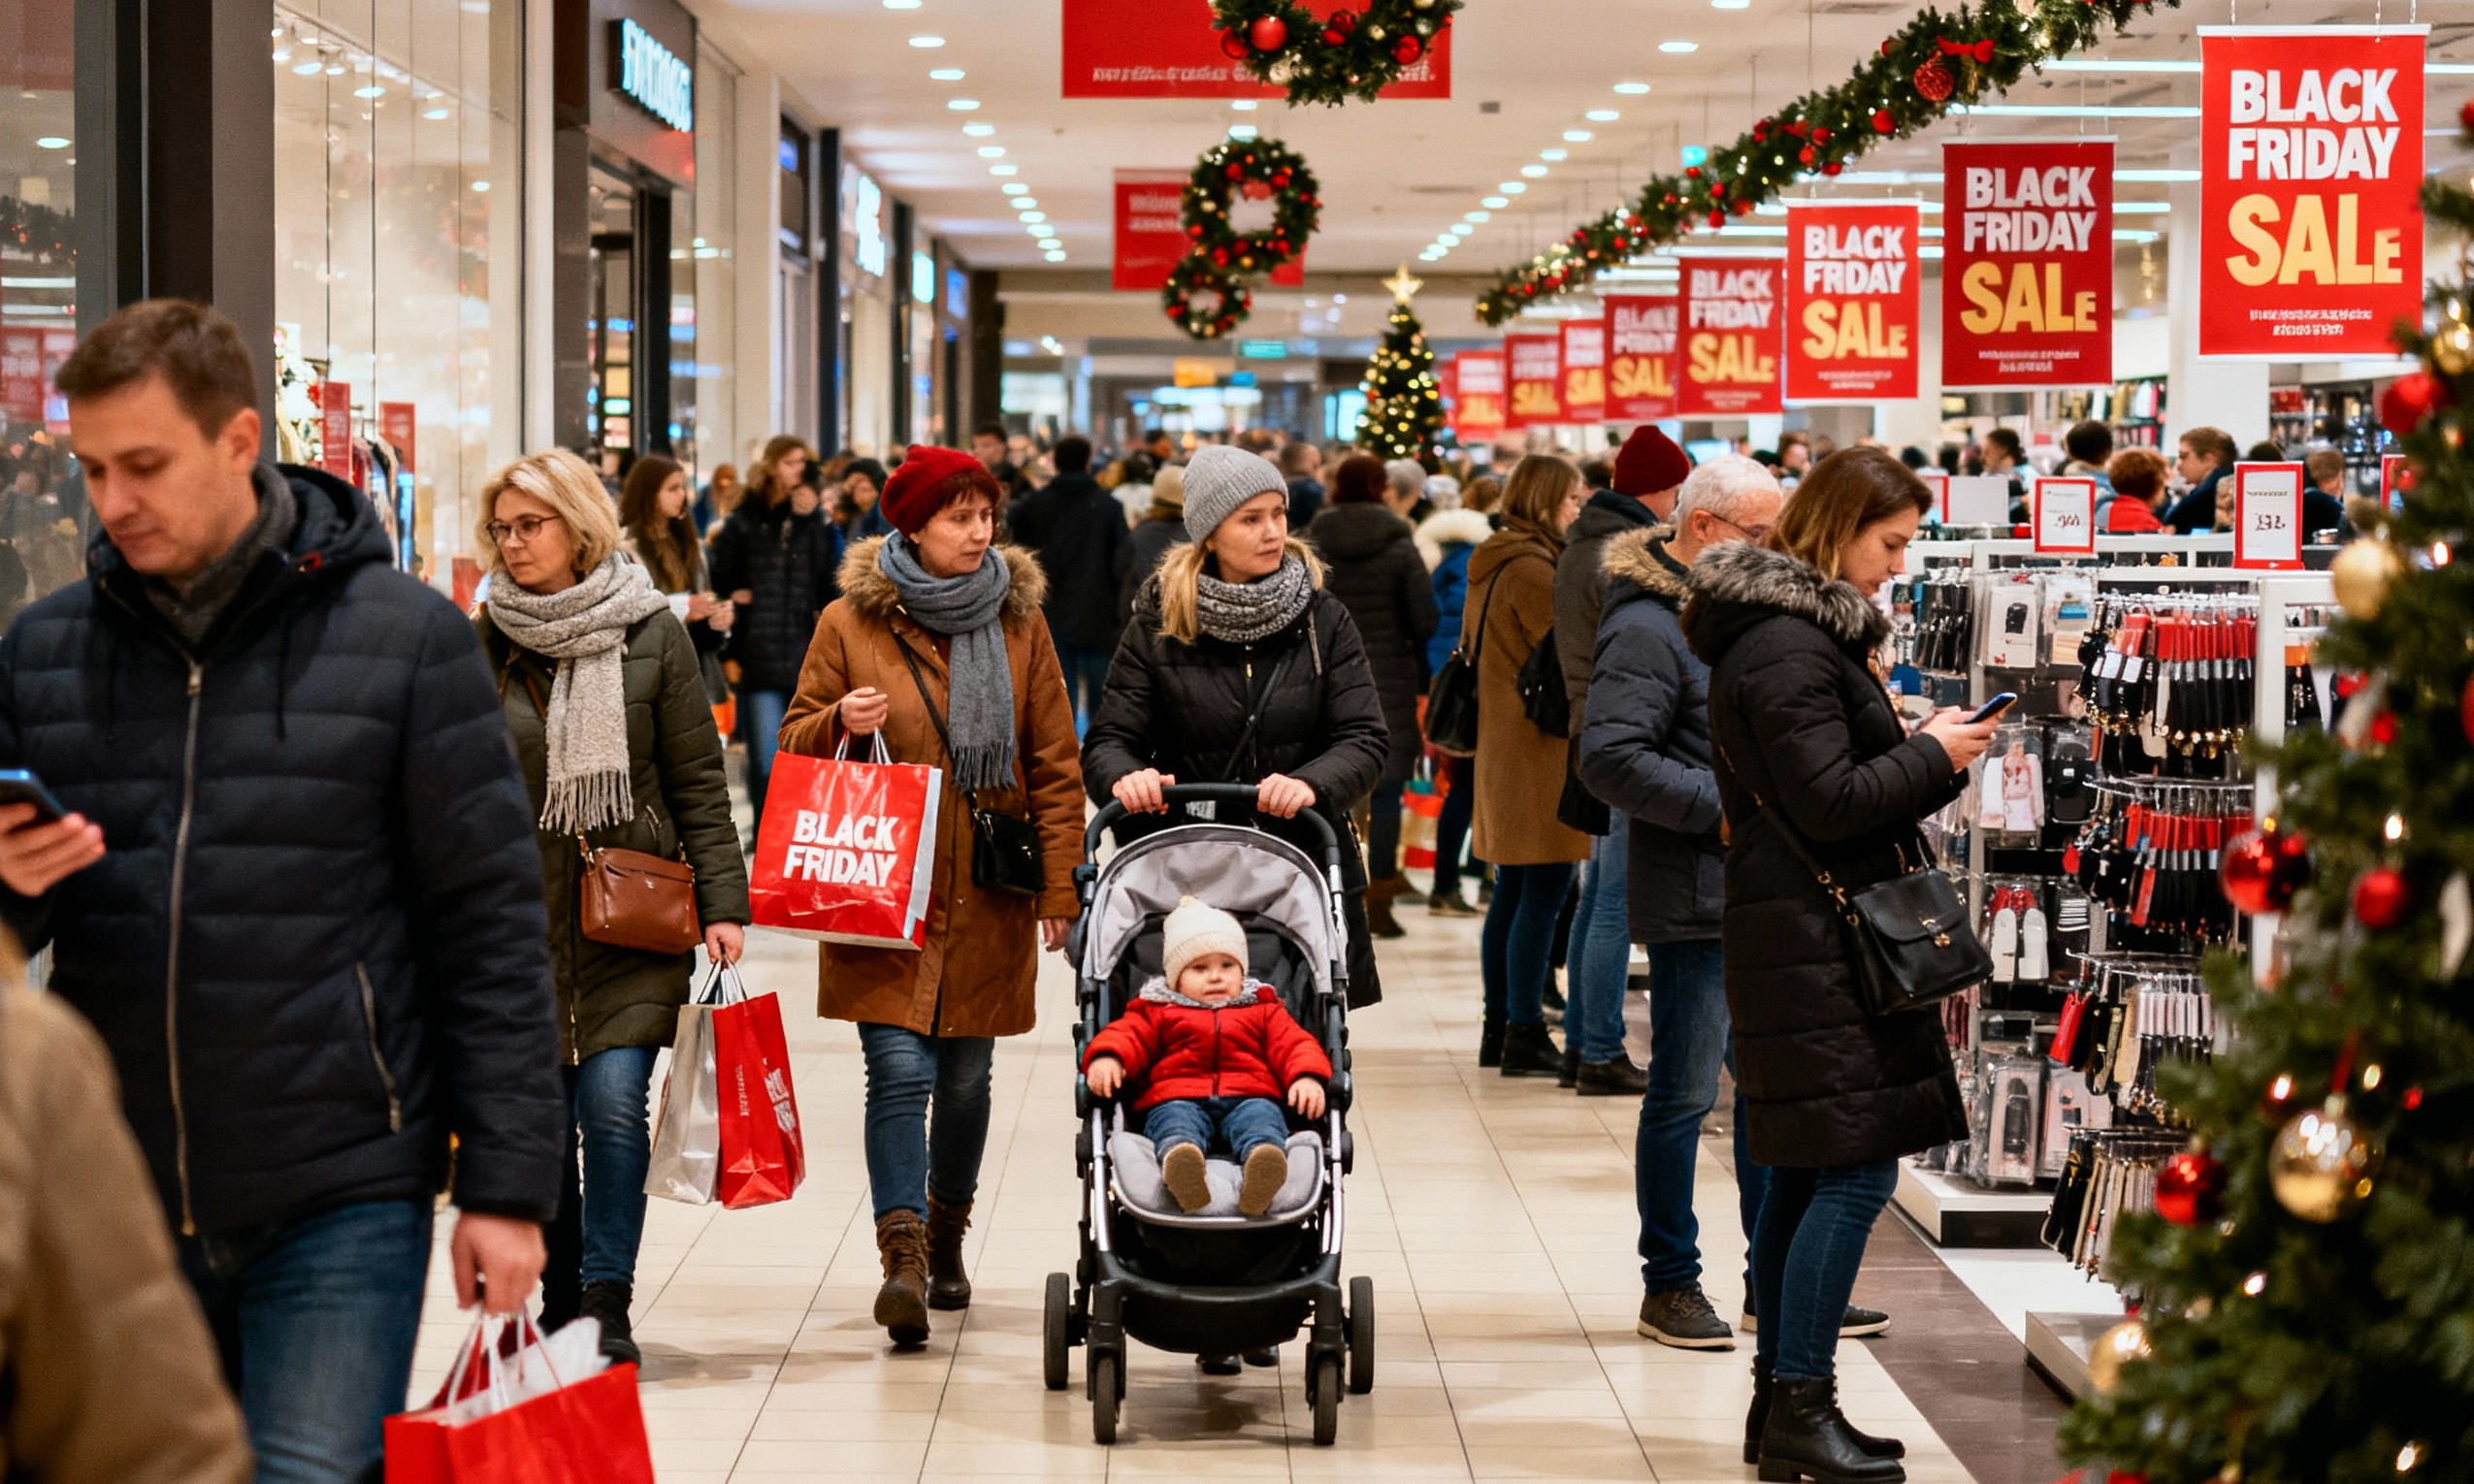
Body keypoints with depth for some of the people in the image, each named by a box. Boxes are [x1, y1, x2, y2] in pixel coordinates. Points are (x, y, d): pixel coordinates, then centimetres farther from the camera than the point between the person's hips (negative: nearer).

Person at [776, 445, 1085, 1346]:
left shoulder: (1019, 621, 6)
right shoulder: (850, 622, 1)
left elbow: (1054, 766, 8)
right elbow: (796, 748, 7)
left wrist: (1059, 887, 2)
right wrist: (841, 724, -16)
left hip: (987, 898, 2)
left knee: (965, 1075, 10)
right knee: (900, 1070, -13)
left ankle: (946, 1236, 29)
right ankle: (903, 1256, -16)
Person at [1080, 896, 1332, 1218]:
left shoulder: (1264, 1012, 31)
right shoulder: (1157, 1013, 28)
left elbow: (1294, 1044, 18)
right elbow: (1127, 1035, 12)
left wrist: (1308, 1077, -6)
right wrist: (1105, 1056, -13)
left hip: (1249, 1098, 1)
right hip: (1177, 1099, -1)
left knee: (1261, 1117, -34)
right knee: (1175, 1120, -36)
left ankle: (1261, 1172, -68)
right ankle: (1179, 1161, -71)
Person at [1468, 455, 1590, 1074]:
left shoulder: (1493, 565, 14)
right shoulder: (1532, 570, -16)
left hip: (1501, 740, 10)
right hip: (1539, 745, -10)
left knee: (1513, 893, 14)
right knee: (1543, 893, -8)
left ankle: (1499, 1027, 19)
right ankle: (1524, 1035, -8)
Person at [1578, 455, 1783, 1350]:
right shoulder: (1647, 628, -14)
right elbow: (1609, 757, -23)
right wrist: (1726, 806, -21)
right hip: (1692, 897, -9)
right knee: (1685, 1091, 0)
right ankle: (1669, 1285, 10)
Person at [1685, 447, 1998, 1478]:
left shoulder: (1807, 629, 18)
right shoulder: (1788, 647, -16)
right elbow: (1829, 803, -19)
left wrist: (1932, 752, 8)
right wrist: (1933, 756, -8)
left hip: (1800, 937, 11)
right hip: (1815, 941, -11)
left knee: (1804, 1171, 12)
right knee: (1855, 1169, -10)